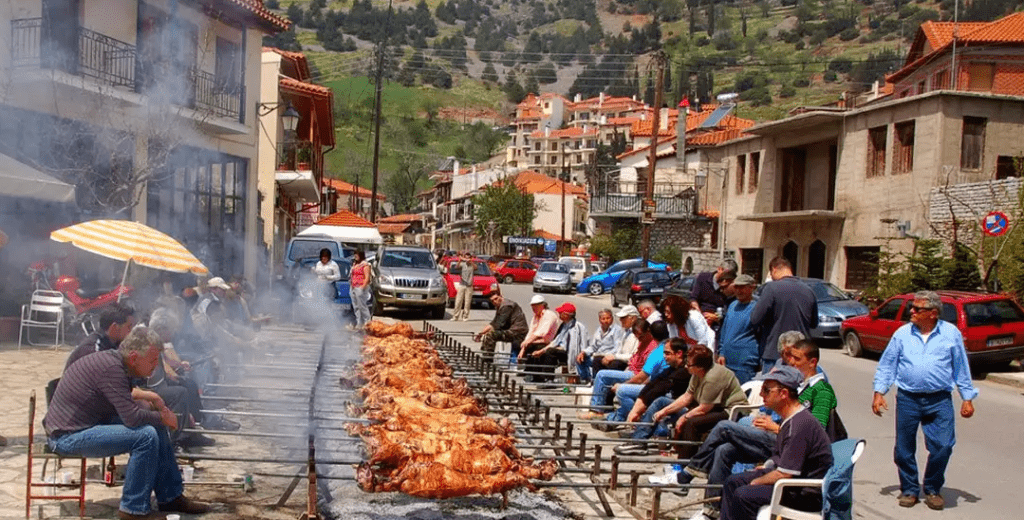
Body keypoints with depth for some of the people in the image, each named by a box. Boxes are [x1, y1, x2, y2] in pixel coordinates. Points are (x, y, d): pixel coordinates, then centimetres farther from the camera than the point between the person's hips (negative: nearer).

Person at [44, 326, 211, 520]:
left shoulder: (112, 359, 6)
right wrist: (162, 417, -10)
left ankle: (170, 497, 17)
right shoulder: (112, 368, -25)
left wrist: (151, 405, 1)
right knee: (146, 436, -23)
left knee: (157, 427, 9)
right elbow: (132, 417, -27)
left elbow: (126, 405, 20)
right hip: (68, 437, -11)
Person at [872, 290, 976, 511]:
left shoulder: (951, 333, 3)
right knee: (904, 449, 5)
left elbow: (961, 368, 9)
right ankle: (909, 489, 24)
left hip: (939, 400, -1)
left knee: (942, 446, -7)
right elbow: (886, 365, 9)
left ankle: (933, 489, 15)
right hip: (907, 399, 1)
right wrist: (879, 392, 1)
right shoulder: (902, 334, 4)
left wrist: (967, 398, 7)